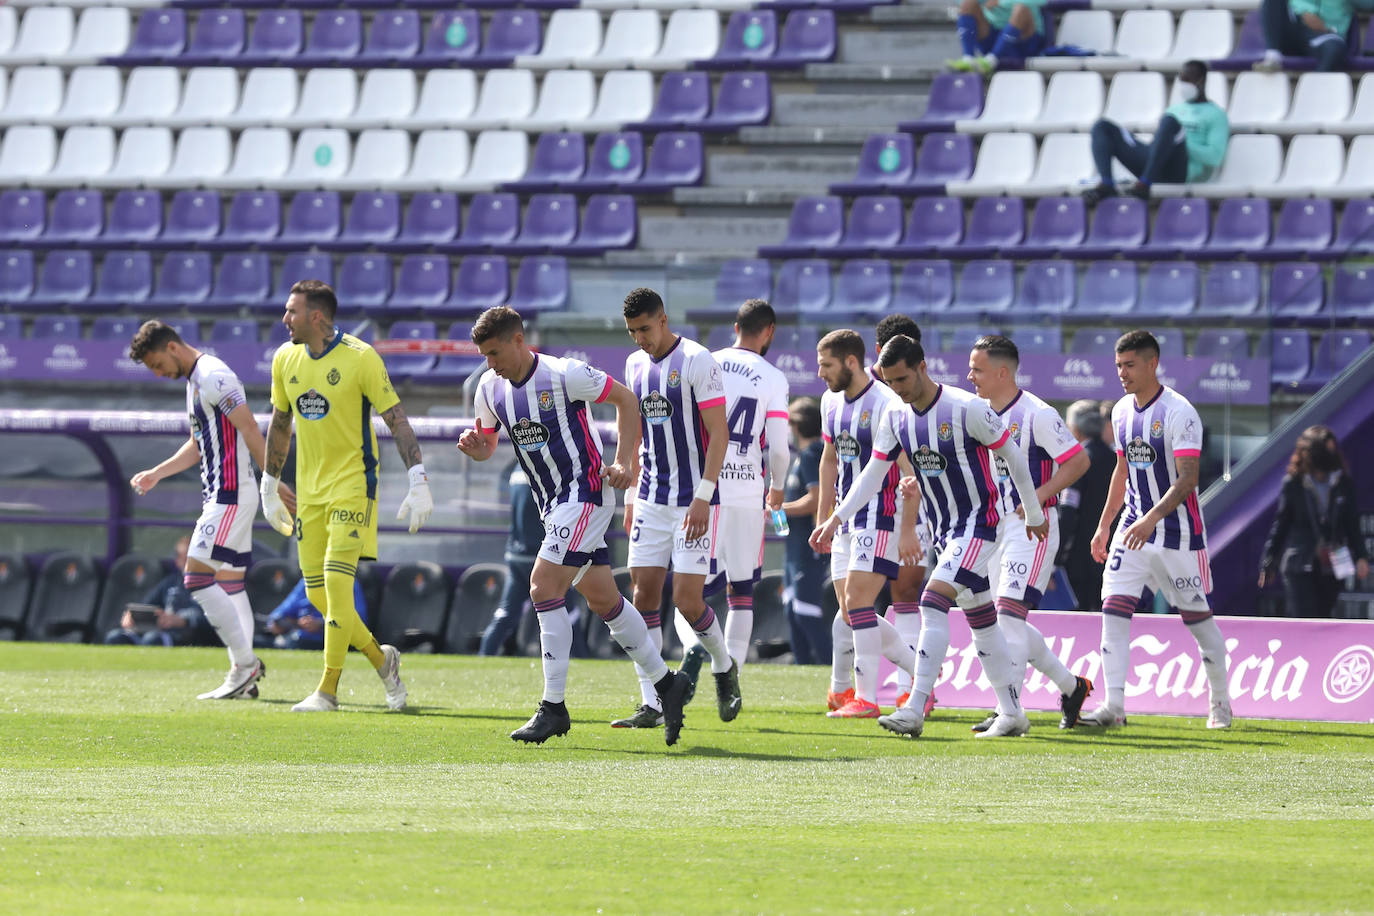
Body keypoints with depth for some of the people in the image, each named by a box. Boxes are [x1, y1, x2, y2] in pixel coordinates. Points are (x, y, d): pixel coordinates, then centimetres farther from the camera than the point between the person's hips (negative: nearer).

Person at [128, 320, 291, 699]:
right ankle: (243, 673, 7)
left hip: (230, 495, -10)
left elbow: (250, 430, -18)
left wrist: (274, 483, -19)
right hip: (221, 497, 10)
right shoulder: (194, 381, 18)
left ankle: (246, 663, -11)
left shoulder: (214, 377, -14)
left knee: (198, 578, -13)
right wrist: (156, 473, 20)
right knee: (228, 586, 8)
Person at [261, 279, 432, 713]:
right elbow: (280, 423, 18)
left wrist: (418, 482, -18)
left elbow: (396, 419, -11)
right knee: (317, 594, 2)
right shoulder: (285, 360, 5)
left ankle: (328, 691, -9)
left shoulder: (360, 358, -12)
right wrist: (269, 487, 20)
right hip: (309, 488, 6)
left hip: (353, 482, -6)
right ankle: (381, 658, 23)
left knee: (336, 582, -15)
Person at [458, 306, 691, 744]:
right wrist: (474, 447, -8)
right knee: (602, 598, 11)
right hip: (553, 505, 8)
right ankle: (666, 683, 24)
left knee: (543, 585, -17)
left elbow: (624, 398, -5)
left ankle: (554, 708, -15)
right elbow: (488, 442, 16)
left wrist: (623, 461, -11)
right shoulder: (490, 388, 4)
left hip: (585, 490, -8)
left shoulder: (565, 375, -16)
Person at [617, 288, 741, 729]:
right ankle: (651, 705, -1)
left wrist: (703, 497, -19)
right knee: (644, 594, -2)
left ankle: (723, 667, 20)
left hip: (693, 501, -6)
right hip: (652, 501, 6)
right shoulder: (635, 365, 11)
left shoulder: (698, 361, -11)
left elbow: (719, 433, -13)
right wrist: (631, 495, 17)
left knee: (687, 600, -9)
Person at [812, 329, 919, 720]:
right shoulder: (832, 401, 11)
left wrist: (908, 529, -20)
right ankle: (922, 670, 18)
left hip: (881, 515, -9)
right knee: (849, 611, 6)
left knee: (857, 602, -15)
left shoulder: (885, 405, -16)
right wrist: (823, 520, 21)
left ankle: (866, 699, -11)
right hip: (848, 519, 9)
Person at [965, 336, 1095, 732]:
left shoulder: (1036, 414, -14)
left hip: (1033, 525, -9)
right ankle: (1071, 686, 27)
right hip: (996, 527, 9)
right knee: (1007, 621, 10)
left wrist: (1038, 496, -21)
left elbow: (1078, 461, -12)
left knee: (1009, 611, -17)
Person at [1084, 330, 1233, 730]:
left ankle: (1221, 703, 22)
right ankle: (1114, 706, -12)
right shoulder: (1122, 412, 7)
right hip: (1134, 528, 6)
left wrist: (1152, 518, -34)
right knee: (1114, 607, -10)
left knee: (1197, 615, 5)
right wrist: (1104, 526, 21)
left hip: (1179, 531, -6)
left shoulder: (1179, 413, -16)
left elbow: (1188, 477, -23)